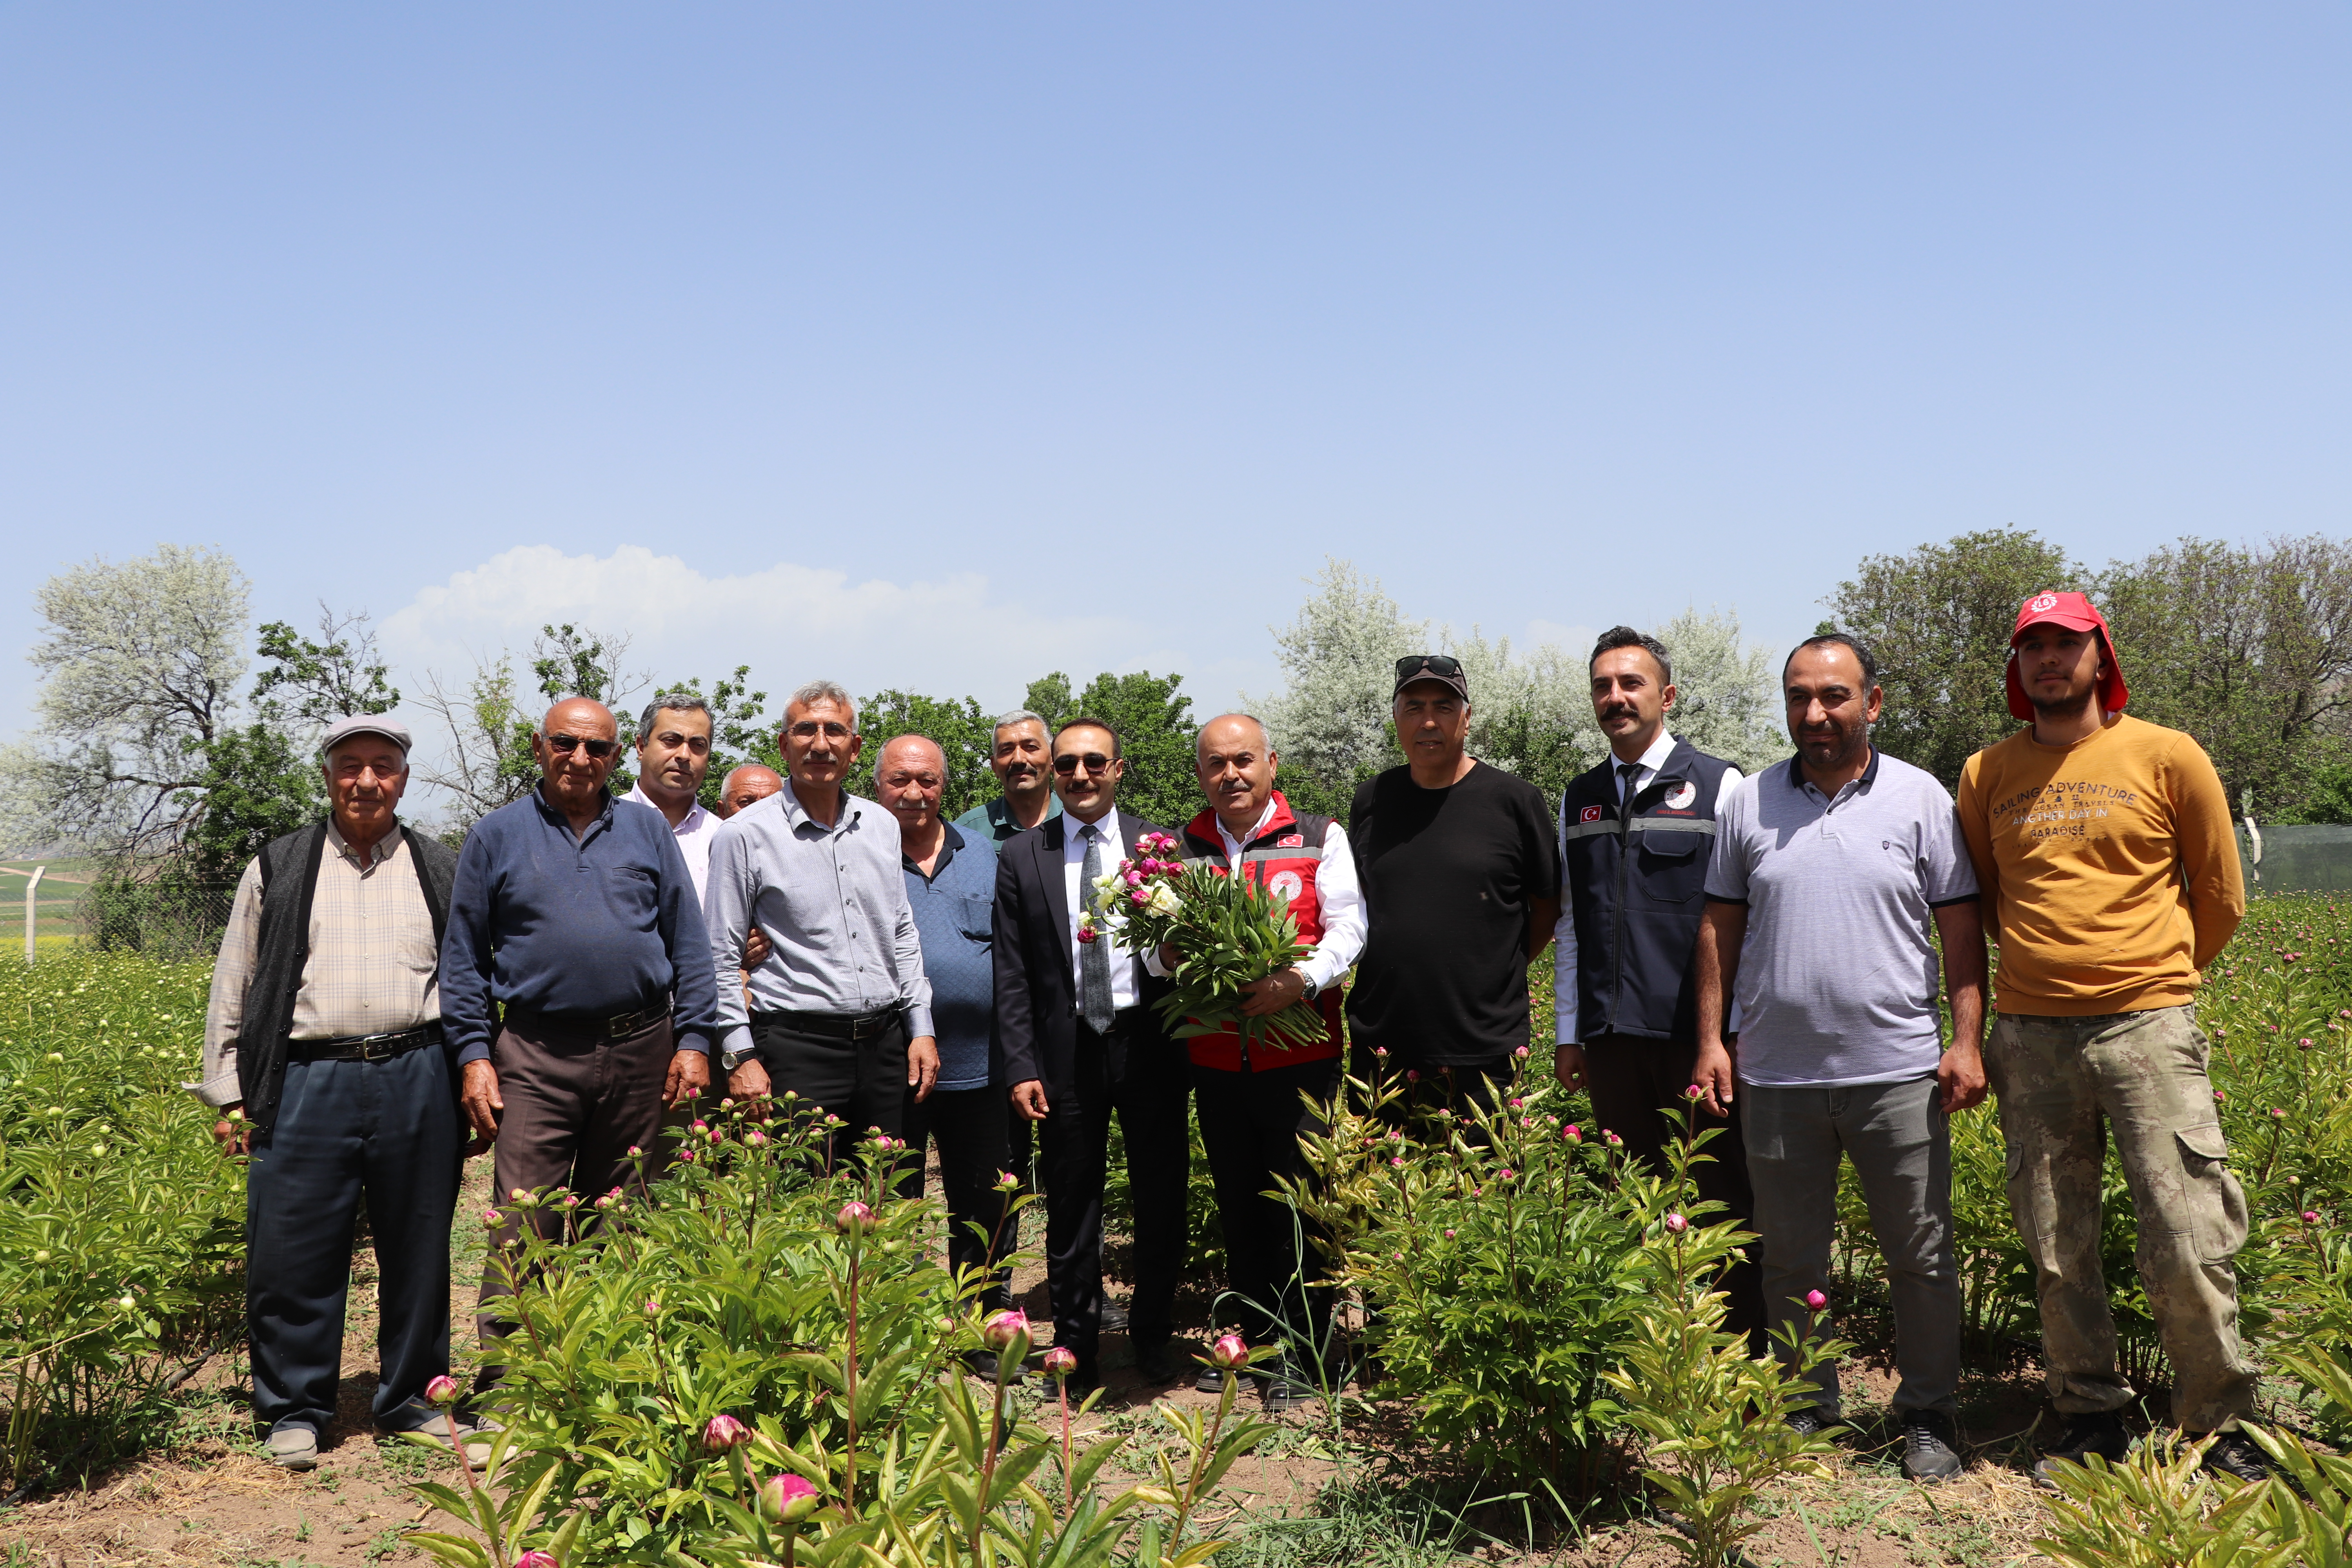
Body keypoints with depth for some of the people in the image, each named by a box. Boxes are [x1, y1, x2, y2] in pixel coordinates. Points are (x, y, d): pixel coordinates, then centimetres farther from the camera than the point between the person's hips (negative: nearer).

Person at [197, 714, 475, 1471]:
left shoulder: (439, 869, 13)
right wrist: (230, 1091, 5)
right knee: (294, 1254, 1)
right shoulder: (277, 869, 11)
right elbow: (233, 987, 11)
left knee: (417, 1251, 7)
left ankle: (413, 1398, 22)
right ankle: (294, 1410, 17)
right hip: (307, 1085, 0)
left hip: (417, 1082, 1)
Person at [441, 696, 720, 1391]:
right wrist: (474, 1054, -3)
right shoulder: (498, 836, 7)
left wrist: (694, 1040, 1)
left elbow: (689, 944, 10)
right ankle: (503, 1376, -1)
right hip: (537, 1054, -2)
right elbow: (464, 957, 7)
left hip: (641, 1050, 2)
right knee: (523, 1225, -7)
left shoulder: (649, 832, 11)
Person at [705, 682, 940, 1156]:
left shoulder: (882, 825, 11)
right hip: (796, 1048, -5)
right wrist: (740, 1057, -9)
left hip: (885, 1045, 5)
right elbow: (721, 958, -3)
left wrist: (921, 1028, 11)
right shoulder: (744, 835, -4)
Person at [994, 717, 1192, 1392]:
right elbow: (1012, 974, 3)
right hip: (1067, 1050, 0)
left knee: (1161, 1196, 9)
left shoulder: (1160, 846, 3)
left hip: (1149, 1042, 0)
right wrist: (1021, 1066, -3)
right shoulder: (1021, 857, 4)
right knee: (1072, 1205, 8)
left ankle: (1154, 1332, 28)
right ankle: (1077, 1343, 24)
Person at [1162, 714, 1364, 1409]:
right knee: (1237, 1207, 12)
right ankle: (1254, 1342, 26)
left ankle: (1300, 1356, 12)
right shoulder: (1181, 849, 12)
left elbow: (1348, 926, -4)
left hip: (1300, 1055, -3)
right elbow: (1155, 940, 13)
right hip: (1216, 1058, 4)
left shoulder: (1319, 838, 3)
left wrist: (1300, 980, -21)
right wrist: (1167, 953, -10)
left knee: (1297, 1205, -1)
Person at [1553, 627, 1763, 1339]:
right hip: (1610, 1034, 4)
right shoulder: (1579, 798, 13)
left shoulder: (1717, 785, 0)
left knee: (1721, 1199, 2)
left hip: (1697, 1031, -4)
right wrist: (1568, 1033, 12)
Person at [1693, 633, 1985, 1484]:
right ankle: (1804, 1404, 27)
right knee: (1791, 1254, 12)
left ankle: (1927, 1414, 22)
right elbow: (1720, 928, 9)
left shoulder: (1921, 799, 2)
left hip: (1898, 1070, -1)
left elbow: (1961, 928, 3)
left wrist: (1967, 1041, -4)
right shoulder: (1749, 805, 6)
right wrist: (1710, 1041, 4)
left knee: (1922, 1253, 6)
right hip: (1776, 1073, 2)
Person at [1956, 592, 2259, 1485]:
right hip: (2031, 1035, 3)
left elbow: (2220, 897, 11)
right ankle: (2090, 1421, 23)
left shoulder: (2167, 757, 2)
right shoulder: (1987, 775, 8)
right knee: (2057, 1250, 8)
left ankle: (2222, 1427, 17)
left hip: (2147, 1028, -2)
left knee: (2187, 1244, -3)